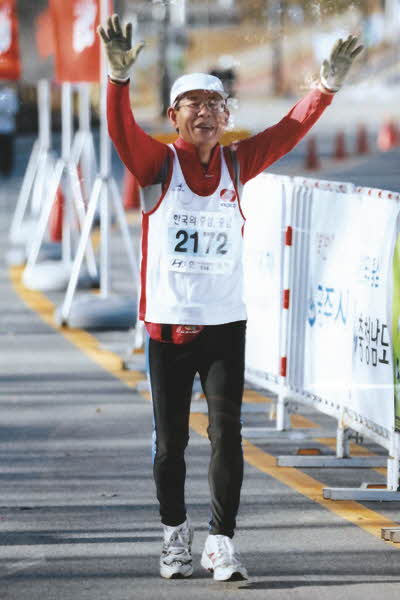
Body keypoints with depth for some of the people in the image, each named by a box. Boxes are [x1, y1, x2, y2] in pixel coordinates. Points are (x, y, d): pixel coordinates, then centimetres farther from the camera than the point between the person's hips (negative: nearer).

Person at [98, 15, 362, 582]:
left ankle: (221, 542, -1)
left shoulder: (237, 163, 6)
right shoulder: (159, 163, -3)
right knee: (170, 439, 7)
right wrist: (120, 76, -36)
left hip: (226, 325, 1)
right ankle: (175, 530, 25)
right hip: (167, 325, -1)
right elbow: (122, 129, -19)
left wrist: (327, 87, -14)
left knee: (227, 433, -5)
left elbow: (290, 130, 0)